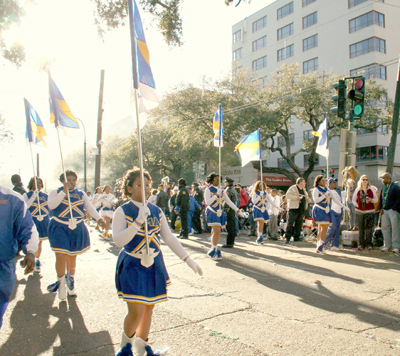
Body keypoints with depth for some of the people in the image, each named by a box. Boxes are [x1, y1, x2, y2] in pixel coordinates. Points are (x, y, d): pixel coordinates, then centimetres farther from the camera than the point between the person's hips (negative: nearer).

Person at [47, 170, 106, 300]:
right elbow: (51, 205, -17)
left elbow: (90, 207, -3)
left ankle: (70, 282, 32)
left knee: (72, 256, 13)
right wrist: (64, 192, -24)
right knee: (61, 256, -10)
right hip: (59, 228, -3)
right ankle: (61, 284, 9)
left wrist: (99, 218, -20)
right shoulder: (56, 192, 1)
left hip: (77, 228, 3)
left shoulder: (81, 194, 9)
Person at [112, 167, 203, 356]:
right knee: (137, 312, -10)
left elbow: (169, 238, 7)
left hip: (154, 265, 5)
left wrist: (188, 259, 2)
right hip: (132, 266, -4)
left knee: (149, 309, 12)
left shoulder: (156, 211, 4)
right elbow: (118, 240, -21)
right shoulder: (122, 211, -8)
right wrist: (138, 222, -29)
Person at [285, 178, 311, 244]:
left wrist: (308, 199, 9)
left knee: (299, 224, 10)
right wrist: (297, 197, -23)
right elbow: (288, 195, -17)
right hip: (294, 209, -8)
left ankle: (296, 237, 20)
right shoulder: (292, 188, -5)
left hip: (301, 210, 8)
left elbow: (306, 197, 33)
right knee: (290, 224, -9)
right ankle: (287, 238, -8)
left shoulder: (304, 190, 20)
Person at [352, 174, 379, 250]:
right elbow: (353, 200, 16)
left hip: (370, 211, -1)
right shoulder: (357, 190, 9)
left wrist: (371, 200, -10)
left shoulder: (372, 190, 7)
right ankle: (361, 244, 8)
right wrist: (356, 205, 0)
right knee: (361, 228, 0)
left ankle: (368, 244, -1)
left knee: (369, 228, -7)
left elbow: (376, 199, 10)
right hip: (359, 211, 1)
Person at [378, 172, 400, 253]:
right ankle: (387, 245, 15)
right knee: (385, 228, 7)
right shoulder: (383, 187, 15)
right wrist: (381, 208, 9)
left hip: (392, 210, -7)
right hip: (384, 211, 7)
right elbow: (381, 198, 21)